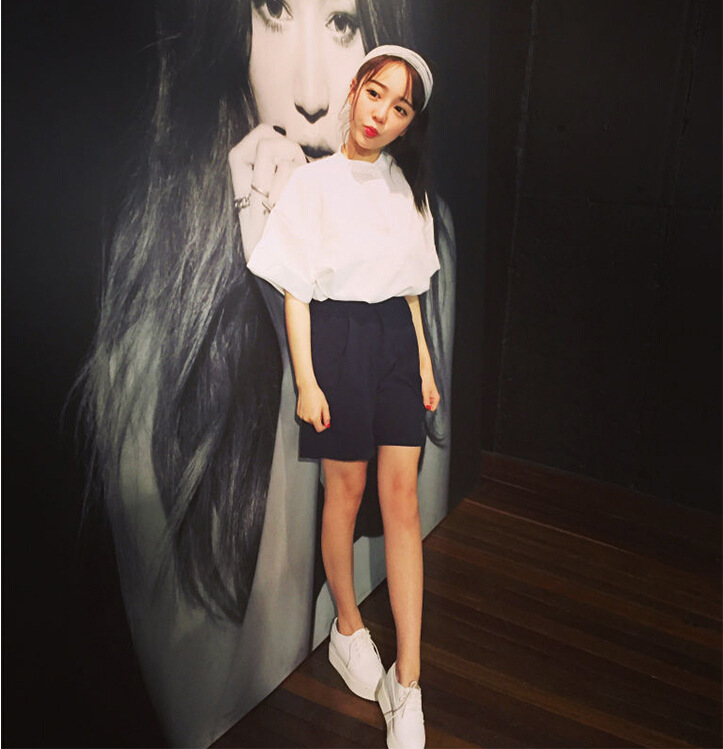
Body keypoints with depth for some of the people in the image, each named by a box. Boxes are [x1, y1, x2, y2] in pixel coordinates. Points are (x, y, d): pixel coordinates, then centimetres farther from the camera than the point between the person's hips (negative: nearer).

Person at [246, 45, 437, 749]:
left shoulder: (405, 187, 10)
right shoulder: (313, 183, -4)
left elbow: (408, 286, 14)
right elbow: (295, 292, -5)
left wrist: (425, 362, 11)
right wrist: (306, 381, -10)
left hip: (397, 339, 4)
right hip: (338, 338, -3)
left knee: (402, 499, -1)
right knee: (346, 490, 6)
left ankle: (405, 683, 6)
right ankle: (347, 625, 31)